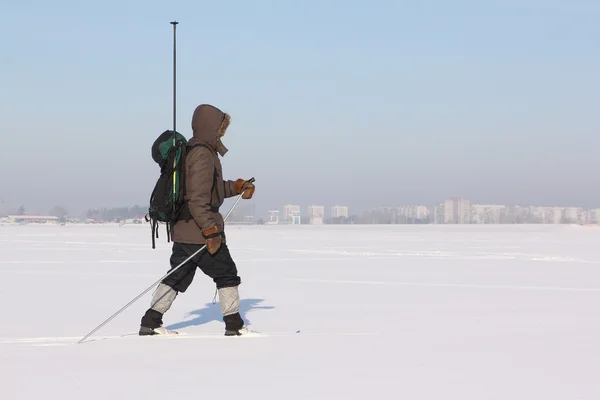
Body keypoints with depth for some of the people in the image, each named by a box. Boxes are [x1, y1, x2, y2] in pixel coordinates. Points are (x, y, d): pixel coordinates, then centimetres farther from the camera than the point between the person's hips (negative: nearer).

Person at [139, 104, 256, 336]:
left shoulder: (192, 151, 15)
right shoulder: (203, 155, -17)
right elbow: (198, 197, -24)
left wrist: (237, 187, 20)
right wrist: (211, 230, -24)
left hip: (183, 230, 10)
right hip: (199, 232, -10)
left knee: (178, 276, 13)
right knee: (226, 274, 3)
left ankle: (151, 322, 12)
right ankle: (234, 325, 9)